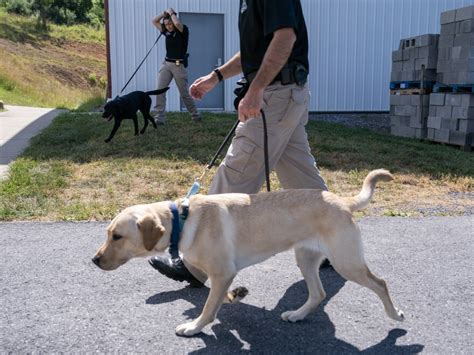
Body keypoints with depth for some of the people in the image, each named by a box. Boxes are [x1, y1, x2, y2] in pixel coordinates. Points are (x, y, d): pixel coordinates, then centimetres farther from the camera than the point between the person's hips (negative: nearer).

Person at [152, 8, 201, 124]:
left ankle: (195, 115, 22)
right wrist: (165, 13, 3)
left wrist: (171, 12, -11)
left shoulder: (183, 30, -6)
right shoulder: (167, 31, 10)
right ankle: (159, 118, -9)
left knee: (184, 93, 4)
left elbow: (177, 23, -28)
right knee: (160, 90, -9)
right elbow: (154, 21, 14)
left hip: (179, 65, -5)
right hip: (166, 63, 5)